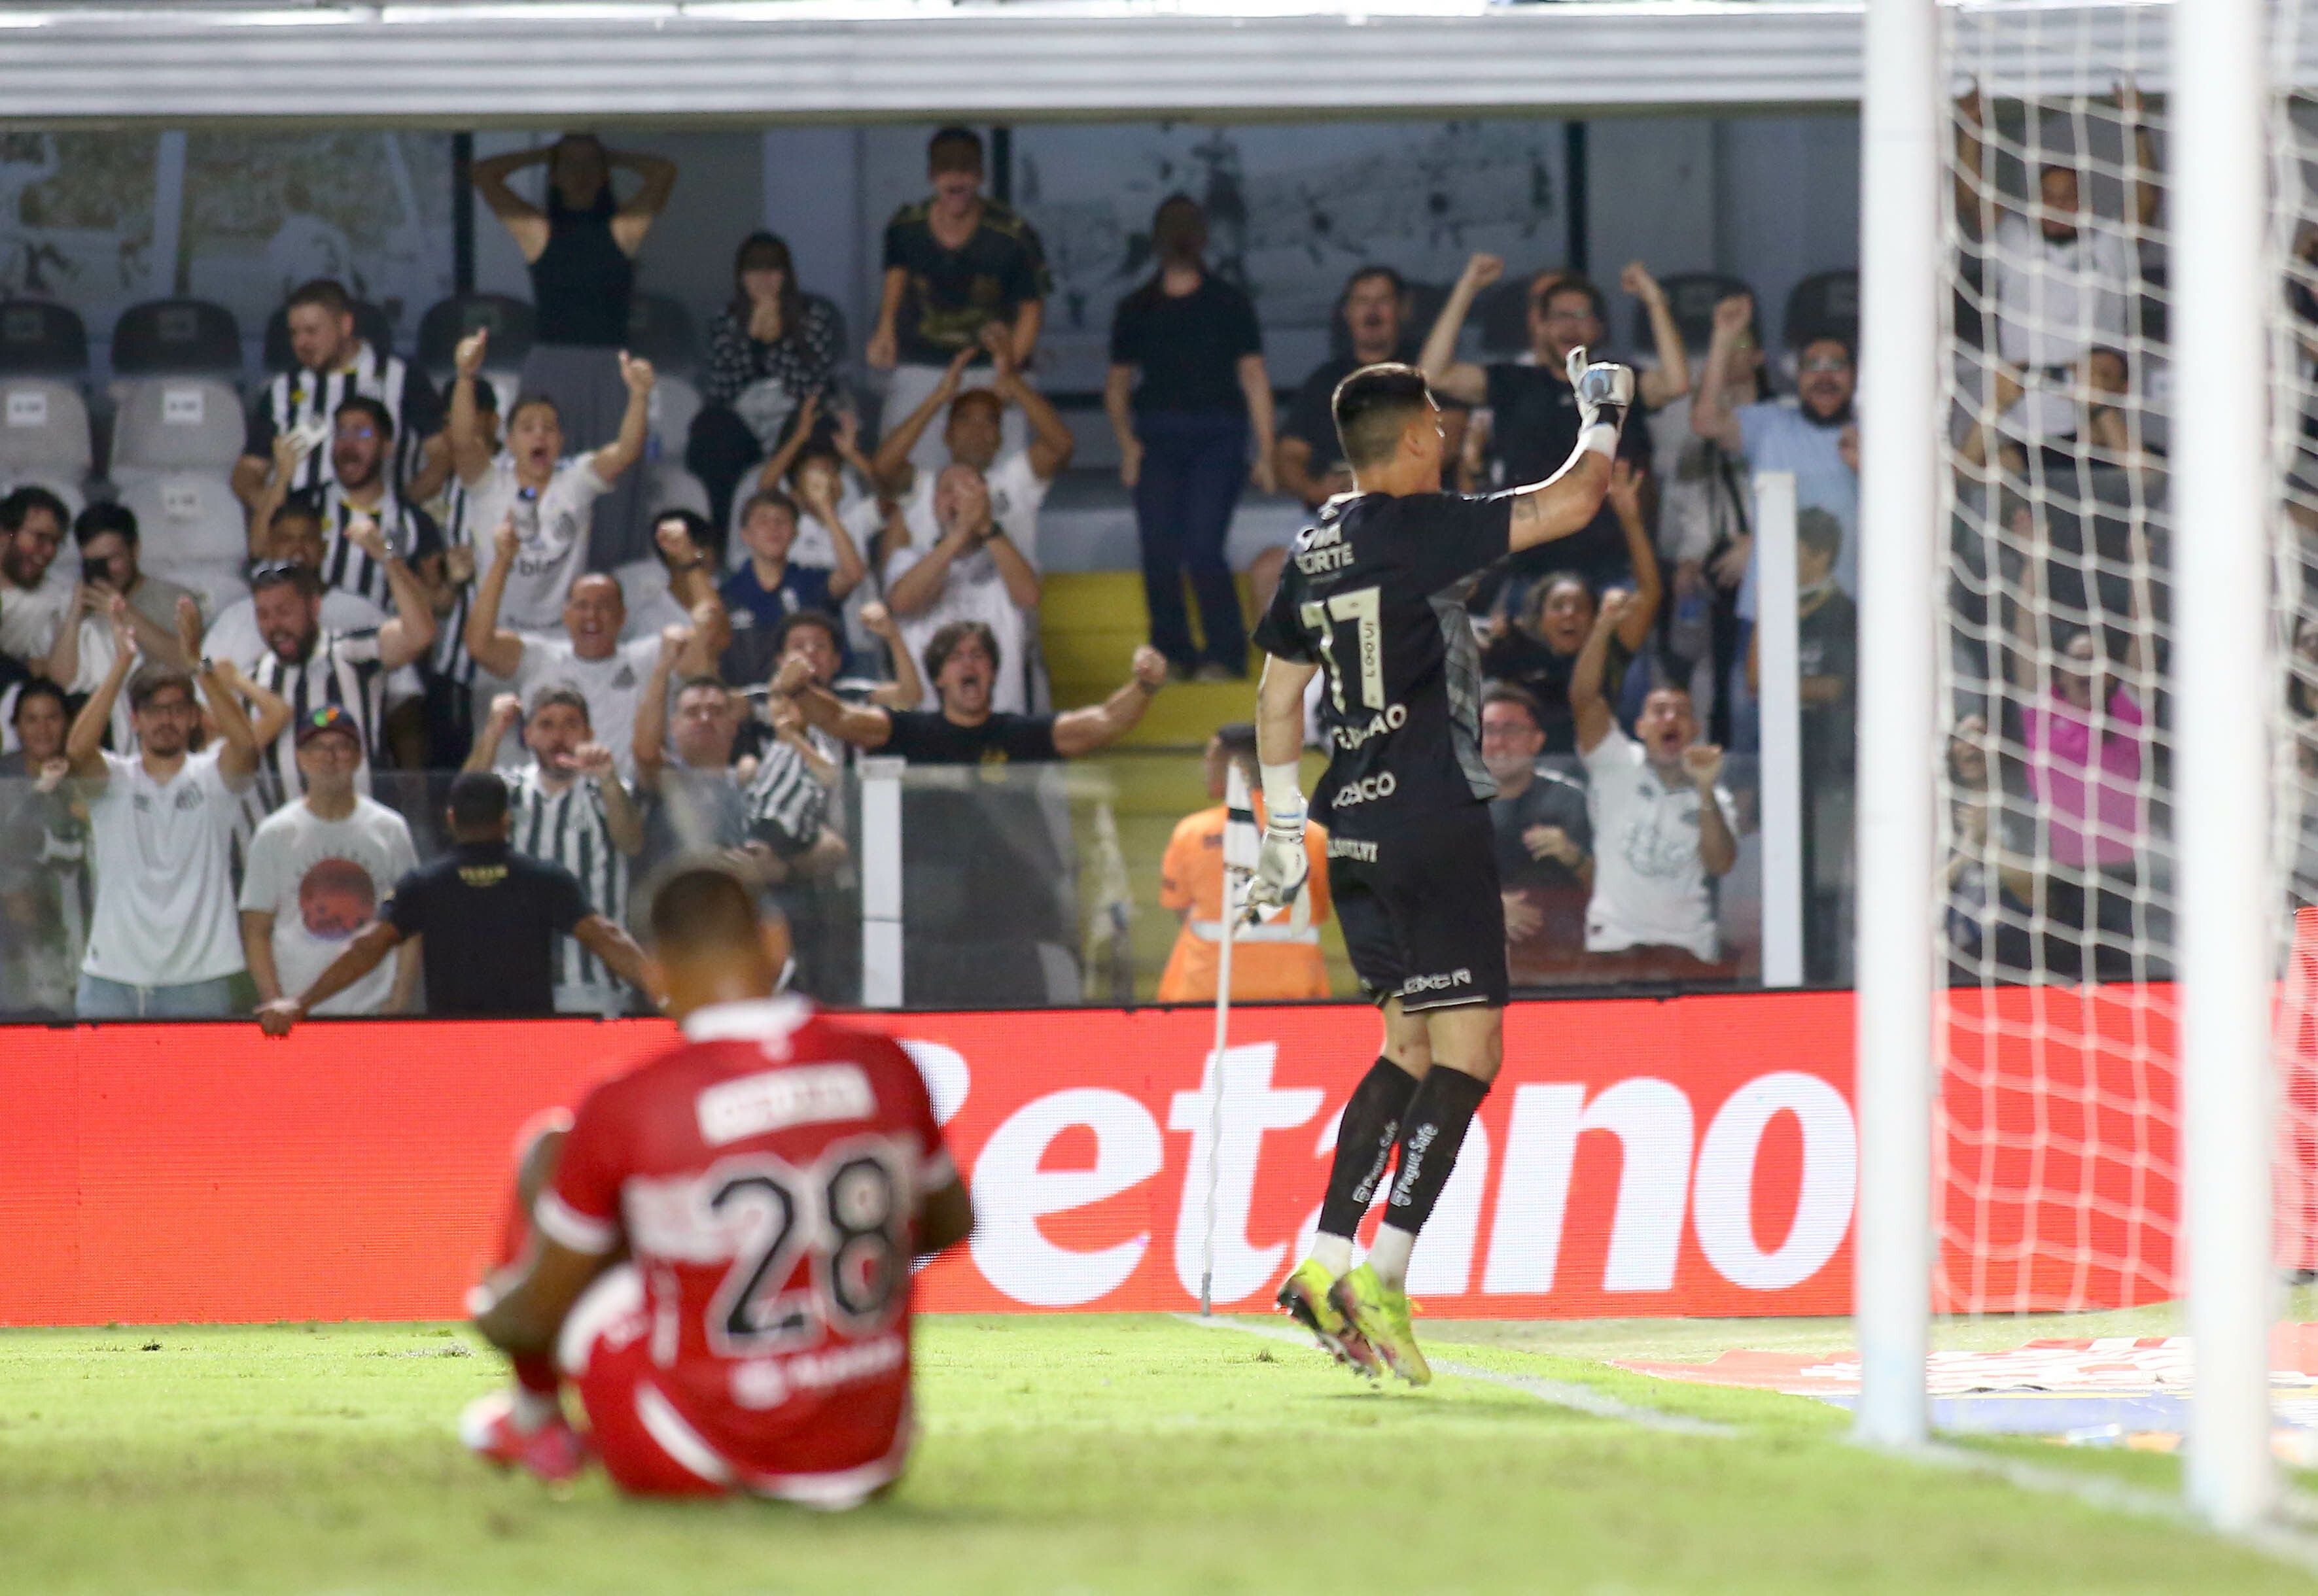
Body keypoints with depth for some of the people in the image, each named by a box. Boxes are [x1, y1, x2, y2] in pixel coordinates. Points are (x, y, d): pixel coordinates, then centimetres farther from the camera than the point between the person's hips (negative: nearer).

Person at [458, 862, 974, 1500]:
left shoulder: (622, 1109, -15)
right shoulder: (885, 1069, -5)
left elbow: (537, 1315, -2)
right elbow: (952, 1225, 16)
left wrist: (489, 1310, 22)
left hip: (692, 1467, -3)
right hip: (870, 1465, 3)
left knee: (550, 1155, 13)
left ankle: (533, 1420, 36)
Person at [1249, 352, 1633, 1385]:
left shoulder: (1313, 552, 12)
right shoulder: (1420, 530, -12)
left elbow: (1278, 695, 19)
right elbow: (1570, 503, -13)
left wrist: (1284, 826, 26)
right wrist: (1604, 419, 6)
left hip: (1354, 829, 8)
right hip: (1434, 823, -8)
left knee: (1411, 1046, 17)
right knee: (1466, 1051, -6)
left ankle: (1326, 1261, 10)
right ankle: (1381, 1277, -15)